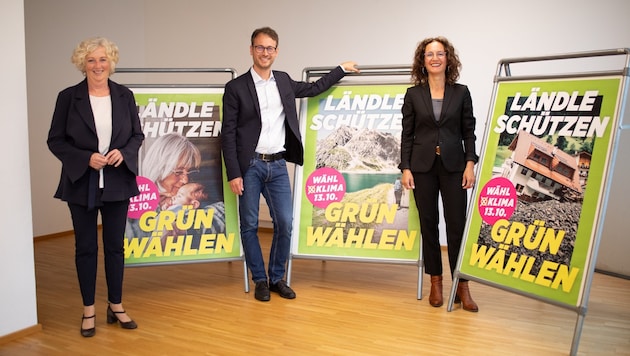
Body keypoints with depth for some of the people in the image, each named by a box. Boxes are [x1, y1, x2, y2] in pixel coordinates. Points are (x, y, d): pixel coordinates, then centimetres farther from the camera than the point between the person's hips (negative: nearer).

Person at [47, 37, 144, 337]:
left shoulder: (125, 95, 3)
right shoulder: (68, 97, -3)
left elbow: (137, 135, 6)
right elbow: (55, 140, -2)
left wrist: (123, 153, -13)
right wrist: (86, 158, -17)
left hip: (117, 183, 2)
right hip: (81, 184, -1)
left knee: (115, 245, 9)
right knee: (86, 247, 8)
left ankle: (116, 306, 24)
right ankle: (88, 310, 23)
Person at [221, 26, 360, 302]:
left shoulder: (284, 81, 12)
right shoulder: (236, 87, -2)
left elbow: (313, 88, 29)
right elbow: (228, 134, -4)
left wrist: (341, 69, 28)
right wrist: (233, 174, -10)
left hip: (278, 165, 4)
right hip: (250, 166, -3)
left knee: (285, 223, 2)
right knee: (249, 226, 4)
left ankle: (277, 278, 20)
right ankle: (260, 280, 21)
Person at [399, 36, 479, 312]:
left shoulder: (461, 92, 6)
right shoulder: (413, 94, 4)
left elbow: (469, 131, 5)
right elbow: (407, 134, 3)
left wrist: (470, 164, -5)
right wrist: (405, 168, -3)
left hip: (453, 166, 0)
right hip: (423, 166, 0)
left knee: (457, 225, -2)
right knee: (428, 225, 6)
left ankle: (462, 286, 8)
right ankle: (435, 282, 19)